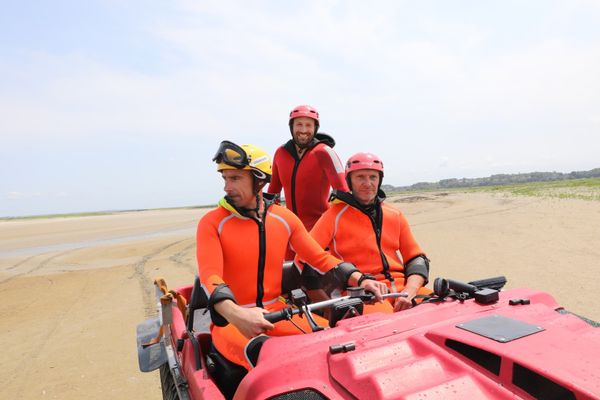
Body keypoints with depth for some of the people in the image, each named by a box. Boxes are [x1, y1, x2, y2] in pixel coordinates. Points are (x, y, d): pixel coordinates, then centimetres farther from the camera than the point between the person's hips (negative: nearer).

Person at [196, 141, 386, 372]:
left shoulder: (285, 218, 3)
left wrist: (360, 280, -12)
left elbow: (320, 257, 3)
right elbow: (210, 275, -19)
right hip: (230, 319, -3)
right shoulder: (212, 223, -7)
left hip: (277, 311, 4)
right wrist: (235, 314, -39)